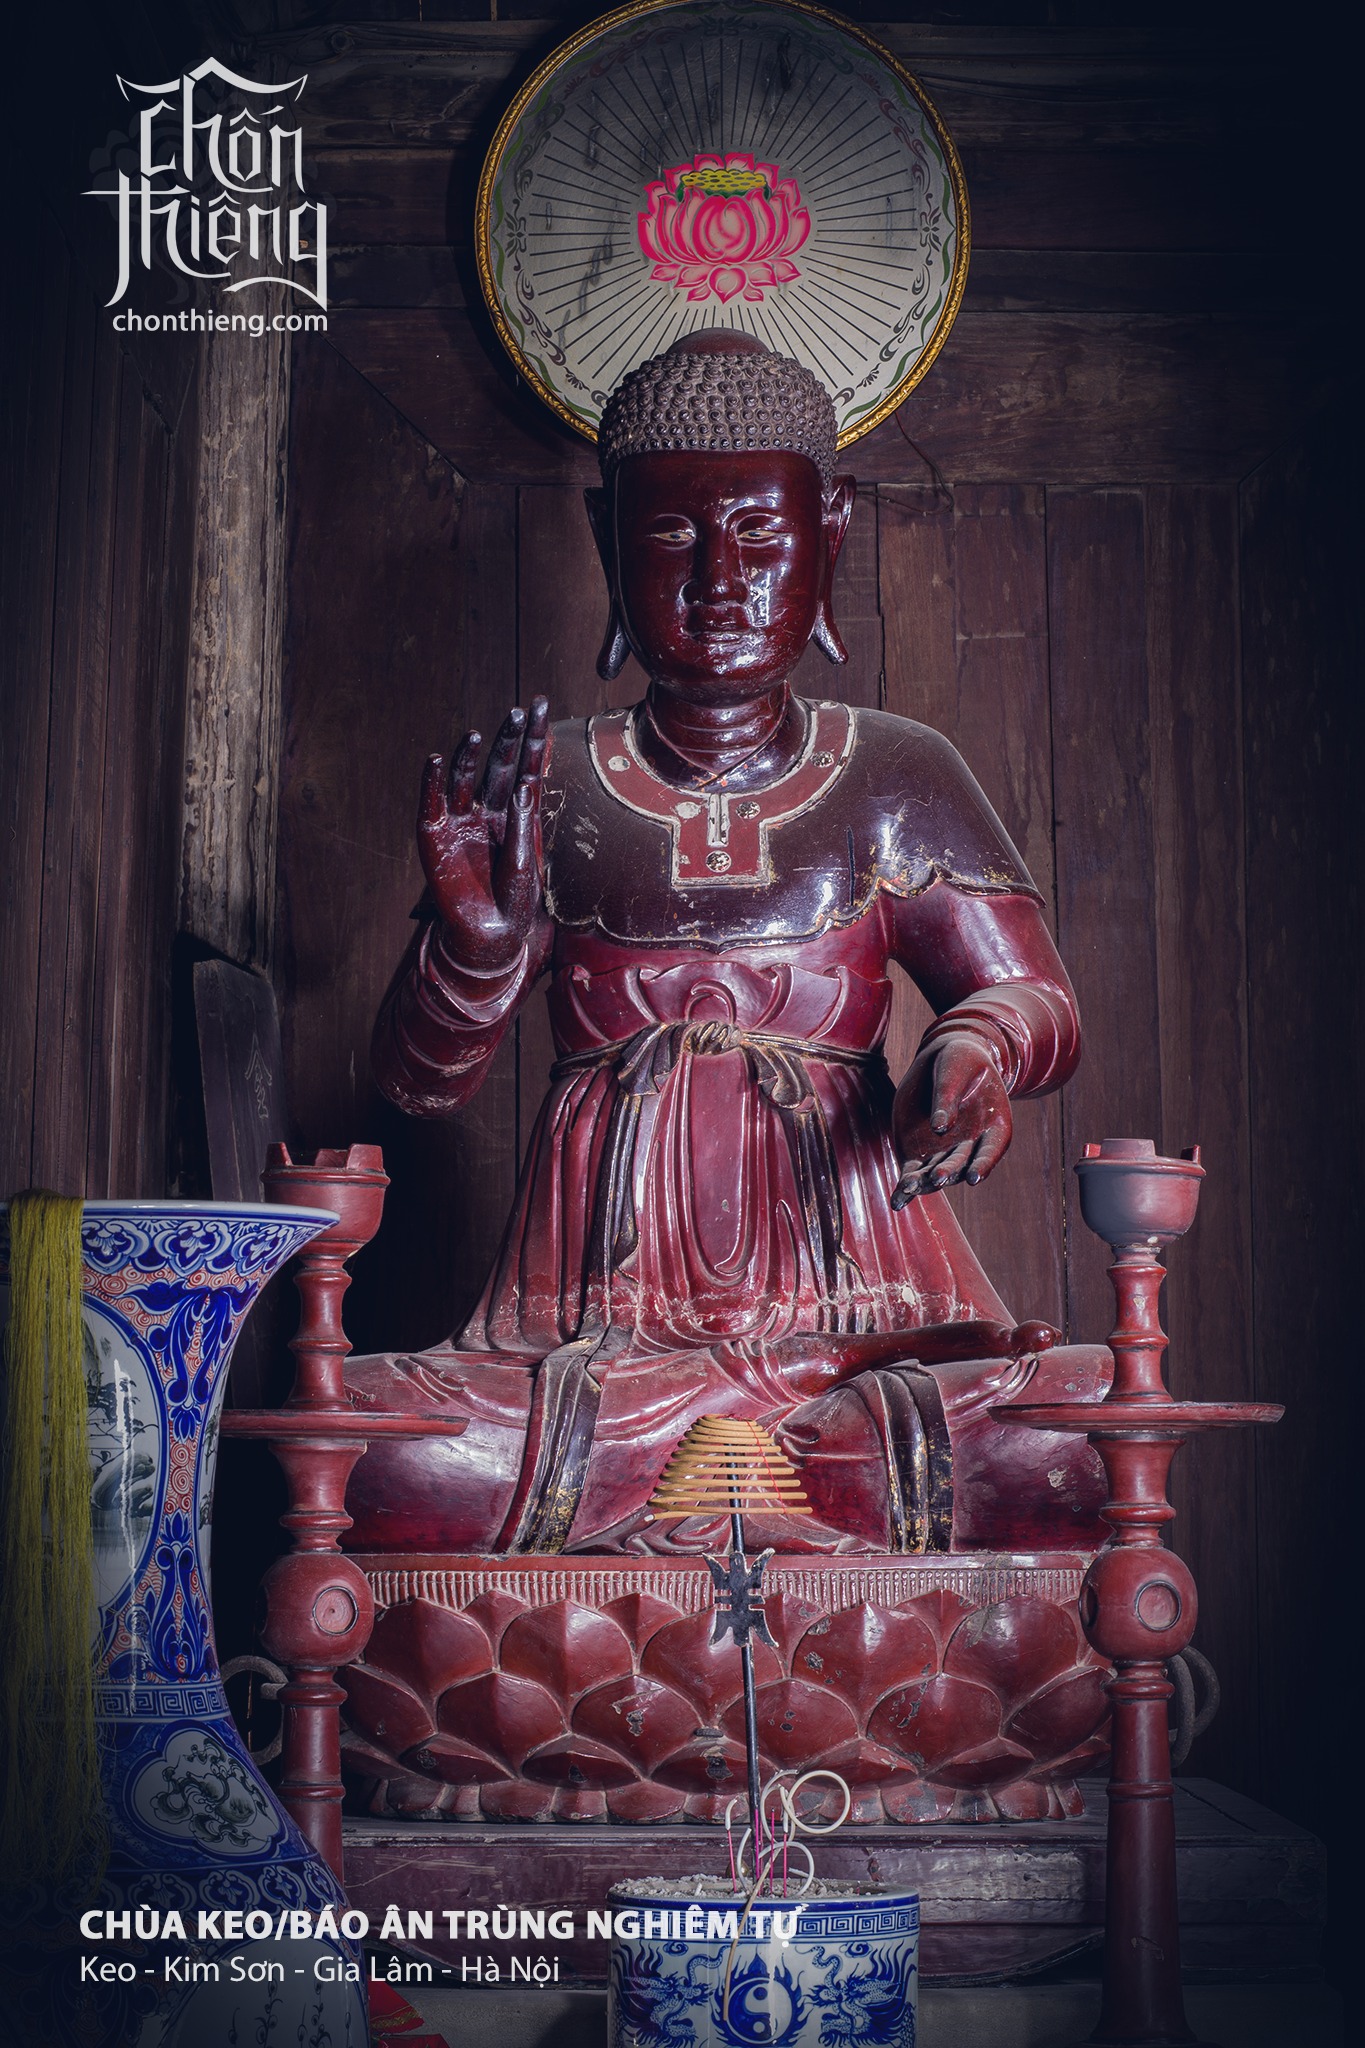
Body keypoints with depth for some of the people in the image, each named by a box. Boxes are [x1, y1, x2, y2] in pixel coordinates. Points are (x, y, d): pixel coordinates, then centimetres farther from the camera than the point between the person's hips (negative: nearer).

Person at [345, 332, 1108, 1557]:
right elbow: (421, 1080, 7)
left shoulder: (894, 778, 11)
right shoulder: (544, 788, 10)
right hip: (598, 1310, 0)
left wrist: (981, 1045, -18)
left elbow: (1038, 999, 7)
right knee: (389, 1478, -26)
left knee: (1061, 1475, -27)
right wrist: (481, 936, -15)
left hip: (852, 1301, 1)